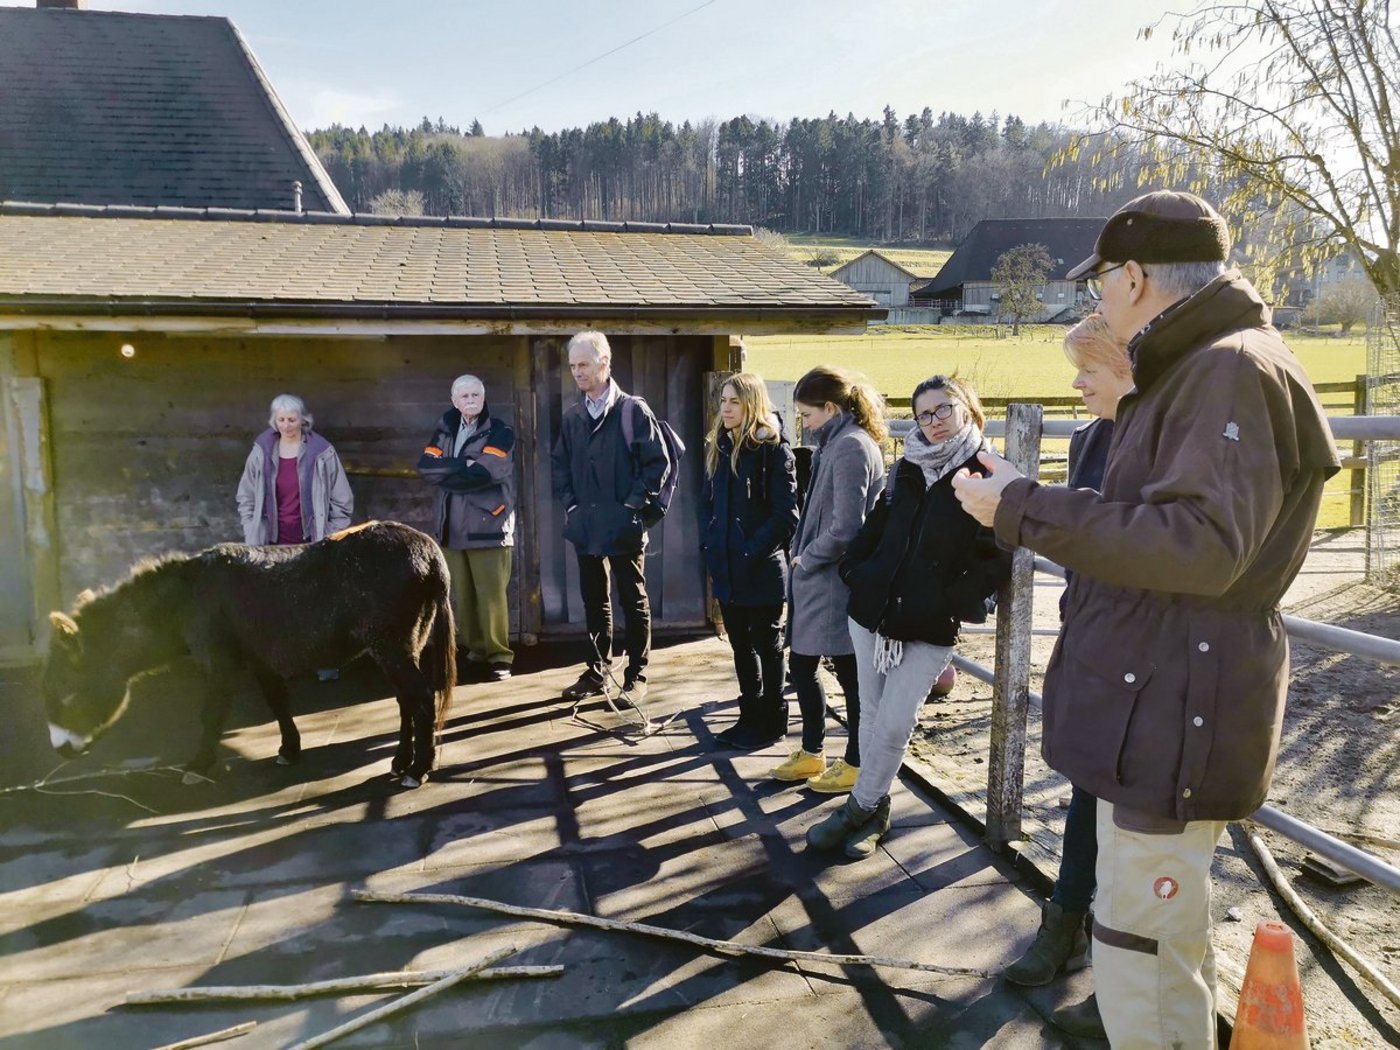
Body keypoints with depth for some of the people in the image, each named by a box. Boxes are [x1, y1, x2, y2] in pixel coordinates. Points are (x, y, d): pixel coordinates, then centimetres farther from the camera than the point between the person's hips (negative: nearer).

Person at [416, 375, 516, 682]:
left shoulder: (500, 432, -1)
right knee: (463, 596, 7)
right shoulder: (445, 429, 14)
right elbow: (425, 466, 0)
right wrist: (462, 465, -11)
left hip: (487, 526, -5)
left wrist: (445, 475, -3)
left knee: (491, 594, -7)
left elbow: (481, 474, -15)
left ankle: (499, 657, 1)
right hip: (452, 527, 5)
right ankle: (475, 654, 16)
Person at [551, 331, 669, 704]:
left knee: (634, 603, 5)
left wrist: (634, 504, -11)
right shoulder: (573, 416, 8)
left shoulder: (633, 410, -7)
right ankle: (597, 672, 25)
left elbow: (658, 462, -8)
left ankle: (636, 676, 13)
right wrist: (569, 502, 6)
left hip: (624, 527, -5)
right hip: (585, 526, 5)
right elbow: (560, 462, 19)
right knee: (594, 602, 14)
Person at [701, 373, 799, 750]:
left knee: (766, 646, 7)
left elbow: (785, 515, -14)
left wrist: (752, 552, -17)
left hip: (761, 570, -6)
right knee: (740, 645, 16)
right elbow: (707, 502, 15)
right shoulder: (719, 447, 9)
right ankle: (750, 717, 29)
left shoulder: (774, 449, -11)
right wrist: (709, 546, 3)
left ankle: (771, 723, 21)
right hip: (726, 570, 6)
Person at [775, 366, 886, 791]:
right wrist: (802, 557, 6)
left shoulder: (851, 448, -18)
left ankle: (855, 765, 22)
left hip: (836, 583, -9)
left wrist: (805, 560, -11)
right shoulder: (836, 444, 11)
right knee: (800, 665, 16)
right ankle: (811, 753, 32)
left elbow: (845, 528, -23)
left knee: (849, 673, 6)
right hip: (816, 580, 9)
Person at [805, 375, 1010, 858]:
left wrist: (952, 603, -14)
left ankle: (861, 808, 18)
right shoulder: (906, 468, 9)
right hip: (872, 611, 5)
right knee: (872, 715, 11)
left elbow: (997, 558, -10)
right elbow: (875, 525, 17)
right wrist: (853, 572, 5)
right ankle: (873, 810, 26)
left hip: (931, 627, -4)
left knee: (894, 724, -2)